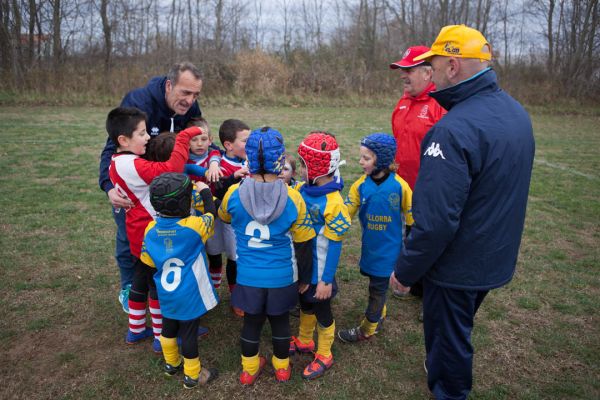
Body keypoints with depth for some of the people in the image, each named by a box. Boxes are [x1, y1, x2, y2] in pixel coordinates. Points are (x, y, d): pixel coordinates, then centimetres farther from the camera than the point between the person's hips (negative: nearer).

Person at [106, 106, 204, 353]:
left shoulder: (116, 164, 6)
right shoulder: (133, 166, -26)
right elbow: (171, 169, -38)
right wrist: (184, 137, -29)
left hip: (139, 234, 10)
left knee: (141, 280, 22)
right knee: (158, 286, 5)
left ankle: (136, 330, 37)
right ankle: (161, 338, 19)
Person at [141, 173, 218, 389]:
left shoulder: (151, 229, -9)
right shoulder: (193, 226, -23)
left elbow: (147, 260, 1)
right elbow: (211, 213, -4)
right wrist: (205, 191, 10)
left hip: (166, 295, 5)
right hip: (188, 296, -5)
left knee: (168, 328, 24)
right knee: (189, 333, 9)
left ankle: (171, 363, 45)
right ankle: (192, 375, 25)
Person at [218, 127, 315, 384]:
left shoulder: (234, 194, -15)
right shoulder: (292, 198, -18)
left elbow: (223, 217, 10)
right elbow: (303, 243, -8)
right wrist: (305, 277, 7)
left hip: (248, 275, 1)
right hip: (282, 276, 0)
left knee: (251, 322, 20)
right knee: (280, 321, 22)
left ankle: (249, 370, 41)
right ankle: (282, 367, 43)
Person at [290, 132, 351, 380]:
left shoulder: (333, 203, -25)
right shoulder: (302, 190, -6)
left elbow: (334, 245, -20)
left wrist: (327, 280, -16)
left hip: (319, 271, -6)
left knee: (322, 312, 15)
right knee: (305, 305, 26)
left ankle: (324, 355, 37)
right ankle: (304, 341, 50)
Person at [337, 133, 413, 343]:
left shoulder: (400, 186, -16)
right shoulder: (360, 185, -7)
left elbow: (412, 218, -5)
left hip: (388, 249, -3)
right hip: (370, 246, 3)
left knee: (377, 288, 9)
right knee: (377, 284, 19)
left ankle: (367, 329, 27)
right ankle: (380, 316, 43)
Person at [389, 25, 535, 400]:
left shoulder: (453, 130, -29)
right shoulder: (517, 112, 1)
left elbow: (435, 221, -31)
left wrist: (405, 271, -17)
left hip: (457, 267, -9)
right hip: (497, 258, 9)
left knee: (448, 340, 14)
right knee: (459, 331, 30)